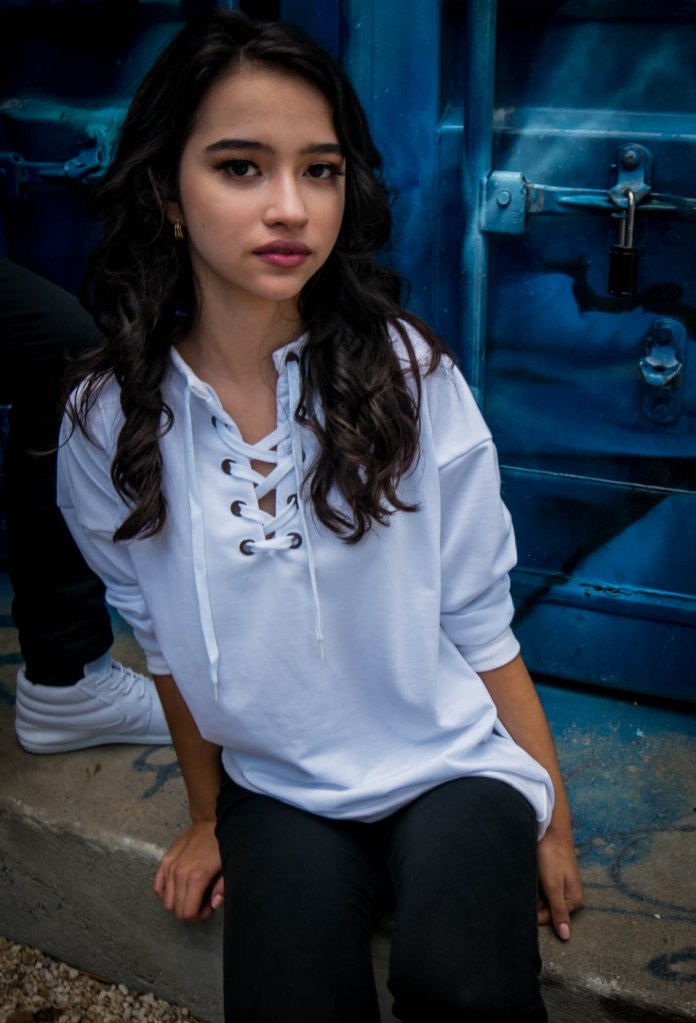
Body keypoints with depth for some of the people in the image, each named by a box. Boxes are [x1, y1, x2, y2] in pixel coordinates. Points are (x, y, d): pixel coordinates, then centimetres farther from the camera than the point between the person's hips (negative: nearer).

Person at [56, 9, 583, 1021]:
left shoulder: (407, 373, -12)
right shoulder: (109, 423, -9)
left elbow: (481, 624, -7)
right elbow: (166, 641, 5)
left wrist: (554, 823, 0)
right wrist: (207, 818, 17)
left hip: (453, 760, -1)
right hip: (280, 789, 2)